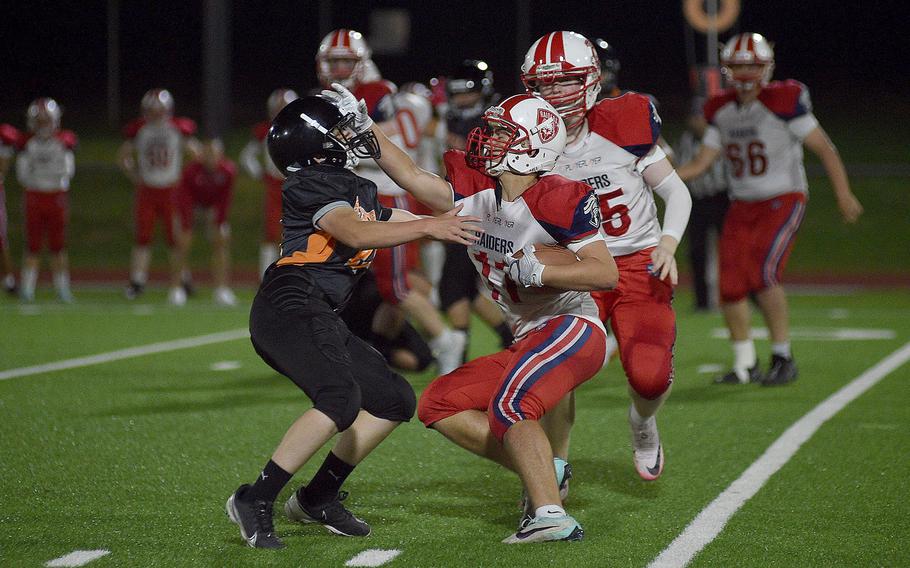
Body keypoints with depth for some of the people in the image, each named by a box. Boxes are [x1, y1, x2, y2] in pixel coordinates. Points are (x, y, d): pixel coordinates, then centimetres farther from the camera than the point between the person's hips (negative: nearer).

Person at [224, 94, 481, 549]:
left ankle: (317, 498, 15)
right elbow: (354, 233, -21)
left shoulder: (360, 192, 22)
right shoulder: (312, 185, -6)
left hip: (320, 320, 10)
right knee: (341, 398, -29)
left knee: (394, 401, 11)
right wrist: (428, 226, -27)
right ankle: (254, 500, -22)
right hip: (290, 304, -10)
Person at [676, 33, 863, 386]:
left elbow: (824, 149, -6)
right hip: (741, 207, 6)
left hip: (783, 201, -6)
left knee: (762, 273, -23)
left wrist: (843, 194, -12)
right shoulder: (721, 110, 7)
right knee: (731, 285, -2)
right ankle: (745, 364, 14)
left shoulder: (784, 102, -10)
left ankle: (783, 358, -9)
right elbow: (700, 164, 10)